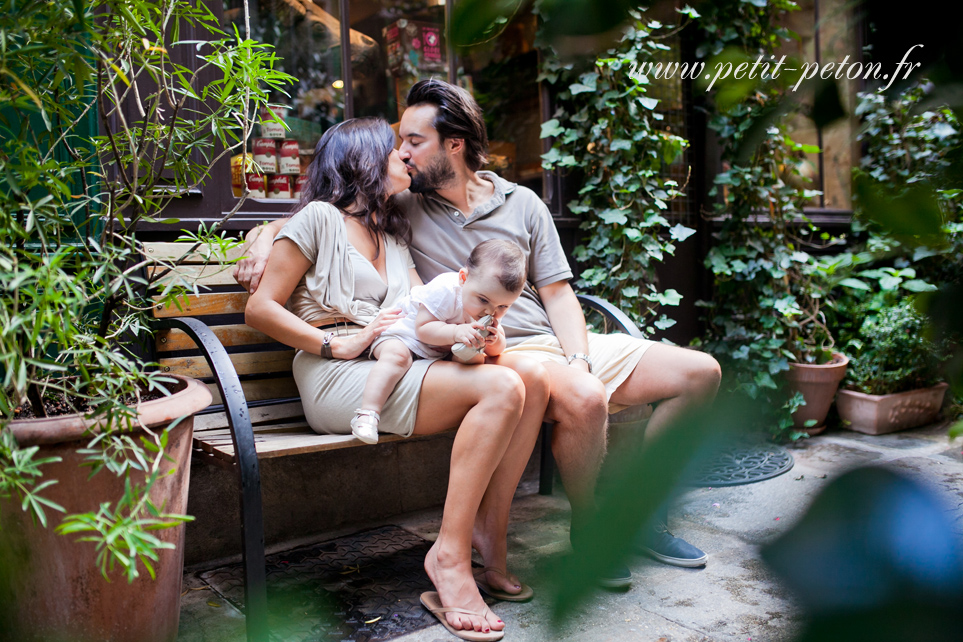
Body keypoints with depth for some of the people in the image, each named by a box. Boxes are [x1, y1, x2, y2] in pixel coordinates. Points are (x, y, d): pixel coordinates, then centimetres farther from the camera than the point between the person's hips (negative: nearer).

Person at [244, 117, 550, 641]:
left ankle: (488, 531, -12)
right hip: (340, 378, -7)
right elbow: (260, 309, -3)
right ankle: (449, 555, -22)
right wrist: (338, 343, -13)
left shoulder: (392, 234, 27)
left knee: (532, 376, -15)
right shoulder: (320, 217, 4)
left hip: (398, 366, 7)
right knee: (501, 389, -27)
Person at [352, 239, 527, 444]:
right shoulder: (444, 291, -33)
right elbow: (423, 328, -33)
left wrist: (495, 342, -28)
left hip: (444, 352, 7)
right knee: (397, 356, -35)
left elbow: (496, 351, -3)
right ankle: (368, 412, -37)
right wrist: (456, 332, -47)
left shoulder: (492, 310, -10)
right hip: (402, 335, -6)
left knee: (477, 359, -11)